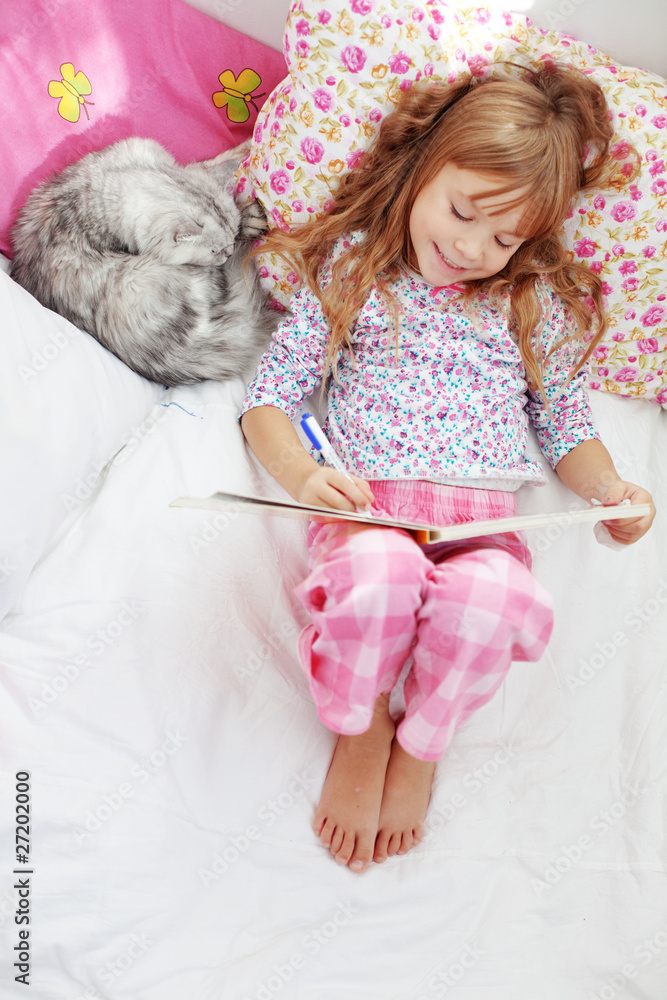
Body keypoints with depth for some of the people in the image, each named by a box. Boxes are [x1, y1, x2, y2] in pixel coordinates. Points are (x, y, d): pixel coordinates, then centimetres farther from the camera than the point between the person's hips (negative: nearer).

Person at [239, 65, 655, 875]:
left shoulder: (538, 304, 17)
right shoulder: (351, 269, 11)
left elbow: (566, 427, 23)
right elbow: (268, 396, 10)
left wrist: (609, 488, 1)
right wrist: (301, 476, -10)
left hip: (485, 524, 2)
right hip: (368, 512, -1)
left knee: (493, 595, -35)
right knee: (381, 571, -38)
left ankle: (421, 743, -1)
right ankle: (359, 727, -3)